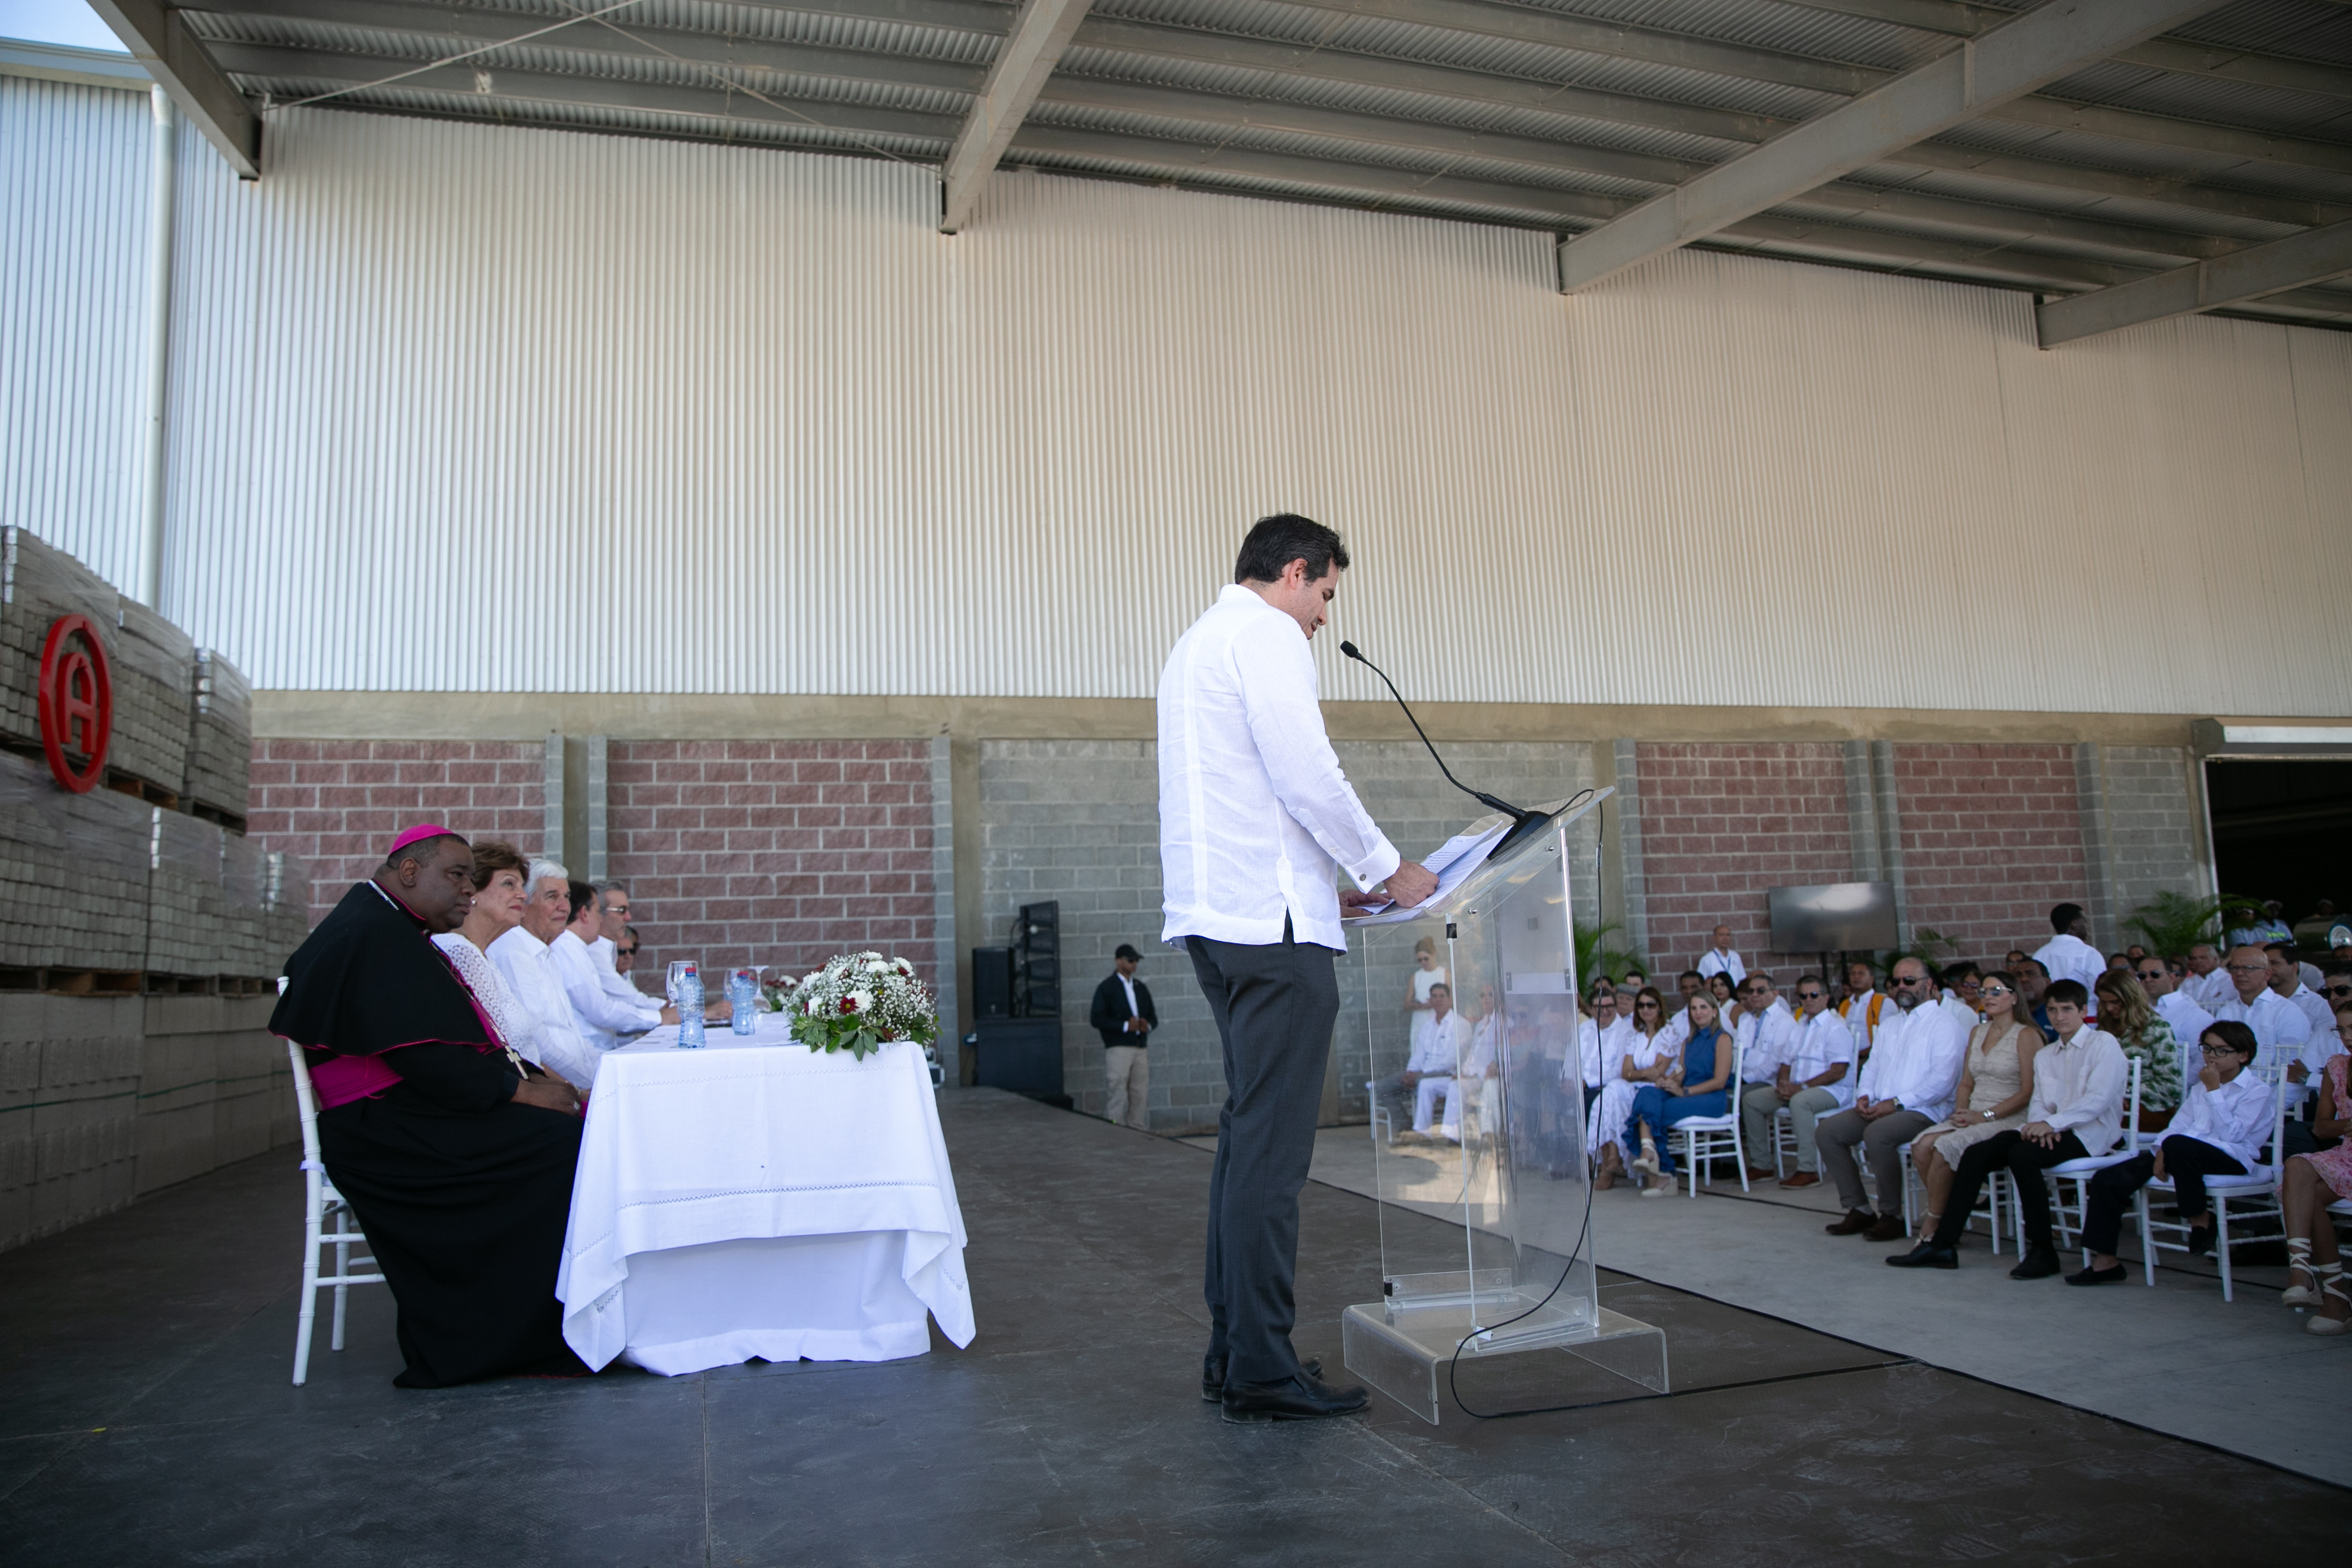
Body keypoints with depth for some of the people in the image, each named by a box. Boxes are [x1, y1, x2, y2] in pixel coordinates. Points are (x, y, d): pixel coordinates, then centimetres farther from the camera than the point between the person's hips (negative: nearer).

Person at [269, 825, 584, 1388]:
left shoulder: (397, 933, 20)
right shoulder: (375, 935, -14)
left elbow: (460, 1041, 19)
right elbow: (424, 1060, -22)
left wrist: (528, 1076, 5)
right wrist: (520, 1089, -13)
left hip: (409, 1114, 11)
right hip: (387, 1133, -11)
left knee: (568, 1136, -4)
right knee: (563, 1141, -22)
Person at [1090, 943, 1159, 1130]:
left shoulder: (1141, 988, 20)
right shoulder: (1106, 988, 2)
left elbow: (1152, 1015, 23)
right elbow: (1096, 1018, -7)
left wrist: (1148, 1025, -1)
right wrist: (1125, 1026, -14)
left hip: (1140, 1049, 6)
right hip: (1117, 1049, -6)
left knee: (1140, 1098, 4)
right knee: (1117, 1097, -9)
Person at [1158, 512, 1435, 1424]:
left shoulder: (1198, 643, 25)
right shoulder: (1265, 635, -5)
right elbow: (1305, 774, -16)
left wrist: (1332, 881, 22)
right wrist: (1386, 871, -4)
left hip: (1215, 914, 10)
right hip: (1273, 921, -10)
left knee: (1247, 1132, 14)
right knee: (1272, 1147, -8)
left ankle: (1232, 1350, 20)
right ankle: (1262, 1373, -3)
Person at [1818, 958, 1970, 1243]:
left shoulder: (1944, 1024, -3)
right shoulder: (1888, 1024, 23)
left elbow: (1942, 1080, -14)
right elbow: (1872, 1066, 22)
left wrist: (1897, 1103, -18)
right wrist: (1864, 1096, 0)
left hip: (1923, 1110, -7)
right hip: (1880, 1107, 8)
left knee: (1877, 1134, -34)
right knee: (1827, 1130, -12)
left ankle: (1892, 1215, -17)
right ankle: (1859, 1210, -5)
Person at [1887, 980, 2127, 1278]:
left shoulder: (2104, 1044, 1)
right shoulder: (2044, 1055, 23)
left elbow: (2098, 1099, -12)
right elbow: (2038, 1102, 13)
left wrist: (2051, 1123, -21)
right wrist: (2039, 1122, -11)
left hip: (2087, 1134, -6)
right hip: (2052, 1130, 7)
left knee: (2022, 1154, -34)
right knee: (1975, 1154, -15)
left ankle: (2042, 1251, -21)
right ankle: (1941, 1245, -16)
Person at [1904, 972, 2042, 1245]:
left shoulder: (2026, 1035, -4)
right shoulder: (1977, 1032, 18)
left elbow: (2029, 1092, -11)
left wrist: (1985, 1116, -15)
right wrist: (1961, 1110, -1)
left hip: (2009, 1119, -6)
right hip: (1973, 1117, 7)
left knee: (1945, 1147, -29)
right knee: (1921, 1145, -22)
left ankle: (1933, 1223, -13)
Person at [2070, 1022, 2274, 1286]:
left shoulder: (2258, 1091, 2)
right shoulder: (2200, 1087, 25)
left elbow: (2230, 1133, -12)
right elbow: (2179, 1123, 14)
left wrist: (2214, 1091, -11)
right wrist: (2161, 1151, -6)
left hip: (2233, 1157, -7)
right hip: (2189, 1153, 7)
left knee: (2178, 1145, -42)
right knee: (2107, 1180, -10)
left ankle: (2201, 1218, -17)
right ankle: (2104, 1261, -4)